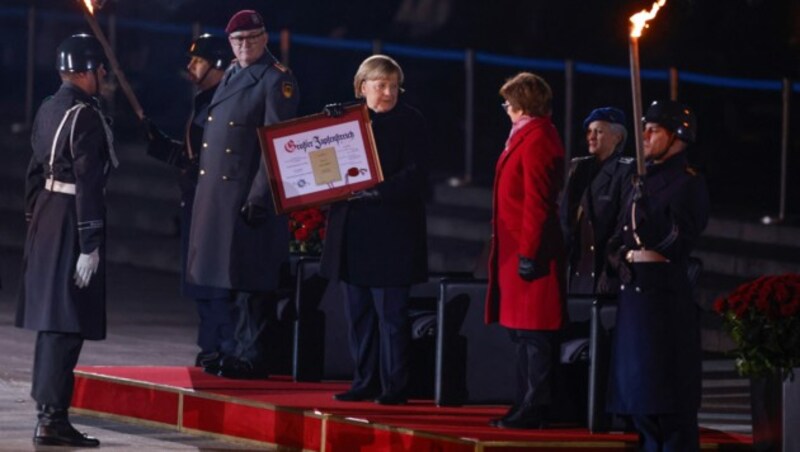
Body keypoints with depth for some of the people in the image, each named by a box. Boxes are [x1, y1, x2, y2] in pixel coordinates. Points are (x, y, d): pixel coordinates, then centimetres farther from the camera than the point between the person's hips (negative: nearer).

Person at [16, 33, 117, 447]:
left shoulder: (48, 110, 10)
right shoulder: (86, 116, -16)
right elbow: (88, 184, -20)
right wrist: (90, 245, -21)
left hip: (45, 222, 9)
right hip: (72, 225, -9)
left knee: (52, 318, 16)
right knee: (67, 324, -7)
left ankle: (48, 408, 24)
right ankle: (52, 419, -9)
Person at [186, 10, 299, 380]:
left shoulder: (278, 82, -9)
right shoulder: (232, 74, 17)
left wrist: (259, 197, -19)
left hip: (249, 194, -9)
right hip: (218, 193, 9)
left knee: (250, 280, -5)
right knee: (231, 278, 12)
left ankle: (252, 358, -1)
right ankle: (241, 349, 19)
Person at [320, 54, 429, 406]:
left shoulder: (410, 122, -5)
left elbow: (415, 176, -12)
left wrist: (372, 190, -21)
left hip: (391, 232, -6)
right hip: (352, 230, 6)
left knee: (390, 312, -4)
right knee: (358, 312, 10)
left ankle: (394, 386, 1)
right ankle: (365, 381, 17)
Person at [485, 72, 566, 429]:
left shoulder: (536, 139, -15)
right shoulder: (526, 136, 16)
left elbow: (537, 202, -20)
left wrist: (528, 253, -21)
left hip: (529, 252, -11)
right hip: (518, 250, 11)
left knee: (533, 335, -7)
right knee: (522, 332, 14)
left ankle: (533, 409, -6)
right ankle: (526, 406, 19)